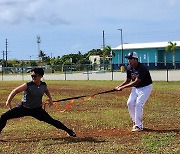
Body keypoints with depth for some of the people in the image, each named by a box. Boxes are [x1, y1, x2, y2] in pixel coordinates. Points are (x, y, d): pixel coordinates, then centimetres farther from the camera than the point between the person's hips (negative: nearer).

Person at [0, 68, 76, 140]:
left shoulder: (44, 85, -7)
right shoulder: (28, 85, -19)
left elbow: (46, 91, 18)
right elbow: (15, 91, -16)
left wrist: (50, 98, 8)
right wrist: (8, 101, -25)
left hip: (37, 109, 1)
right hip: (23, 108, -1)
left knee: (51, 121, -1)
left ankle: (68, 130, 15)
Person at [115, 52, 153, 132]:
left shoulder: (142, 68, -29)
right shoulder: (129, 68, -6)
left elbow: (136, 82, -33)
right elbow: (128, 80, 7)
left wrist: (124, 87, -34)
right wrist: (119, 86, -8)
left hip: (146, 87, -8)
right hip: (136, 87, 8)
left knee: (138, 104, -18)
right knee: (130, 103, 0)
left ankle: (139, 126, -11)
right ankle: (135, 121, 17)